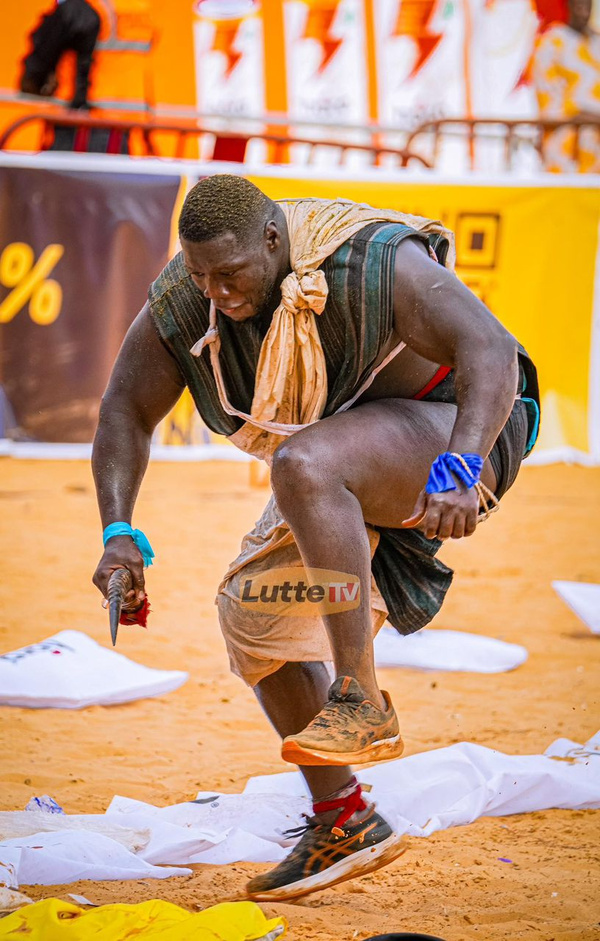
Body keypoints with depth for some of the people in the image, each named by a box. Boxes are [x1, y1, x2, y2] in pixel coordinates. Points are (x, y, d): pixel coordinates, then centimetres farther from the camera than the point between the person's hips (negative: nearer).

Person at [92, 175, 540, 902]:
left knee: (303, 464, -35)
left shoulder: (373, 263, -30)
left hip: (457, 432, -8)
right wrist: (119, 533, -18)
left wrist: (457, 469, -54)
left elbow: (490, 351, -39)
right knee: (253, 610, 0)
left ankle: (361, 703, -29)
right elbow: (125, 410, -4)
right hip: (352, 469, 8)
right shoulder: (185, 301, -12)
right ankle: (342, 822, 10)